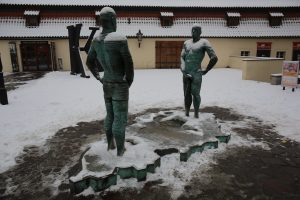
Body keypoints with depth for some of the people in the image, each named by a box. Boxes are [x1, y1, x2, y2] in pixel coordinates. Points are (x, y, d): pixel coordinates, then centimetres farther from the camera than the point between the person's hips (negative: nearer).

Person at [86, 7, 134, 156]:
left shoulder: (96, 40, 3)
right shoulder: (120, 39, -21)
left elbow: (89, 62, 13)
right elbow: (129, 64, -18)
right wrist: (129, 82, -2)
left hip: (107, 84, 7)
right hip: (120, 85, -7)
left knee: (110, 116, 19)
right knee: (120, 118, 4)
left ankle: (110, 144, 33)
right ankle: (120, 150, 17)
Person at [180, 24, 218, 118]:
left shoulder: (204, 43, -2)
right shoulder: (186, 43, 14)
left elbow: (214, 58, -8)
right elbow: (182, 57, 10)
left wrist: (206, 71, -3)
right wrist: (183, 70, -6)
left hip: (196, 74, -5)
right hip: (186, 73, 5)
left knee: (195, 94, -4)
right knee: (187, 94, 6)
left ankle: (196, 114, 11)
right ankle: (186, 114, 14)